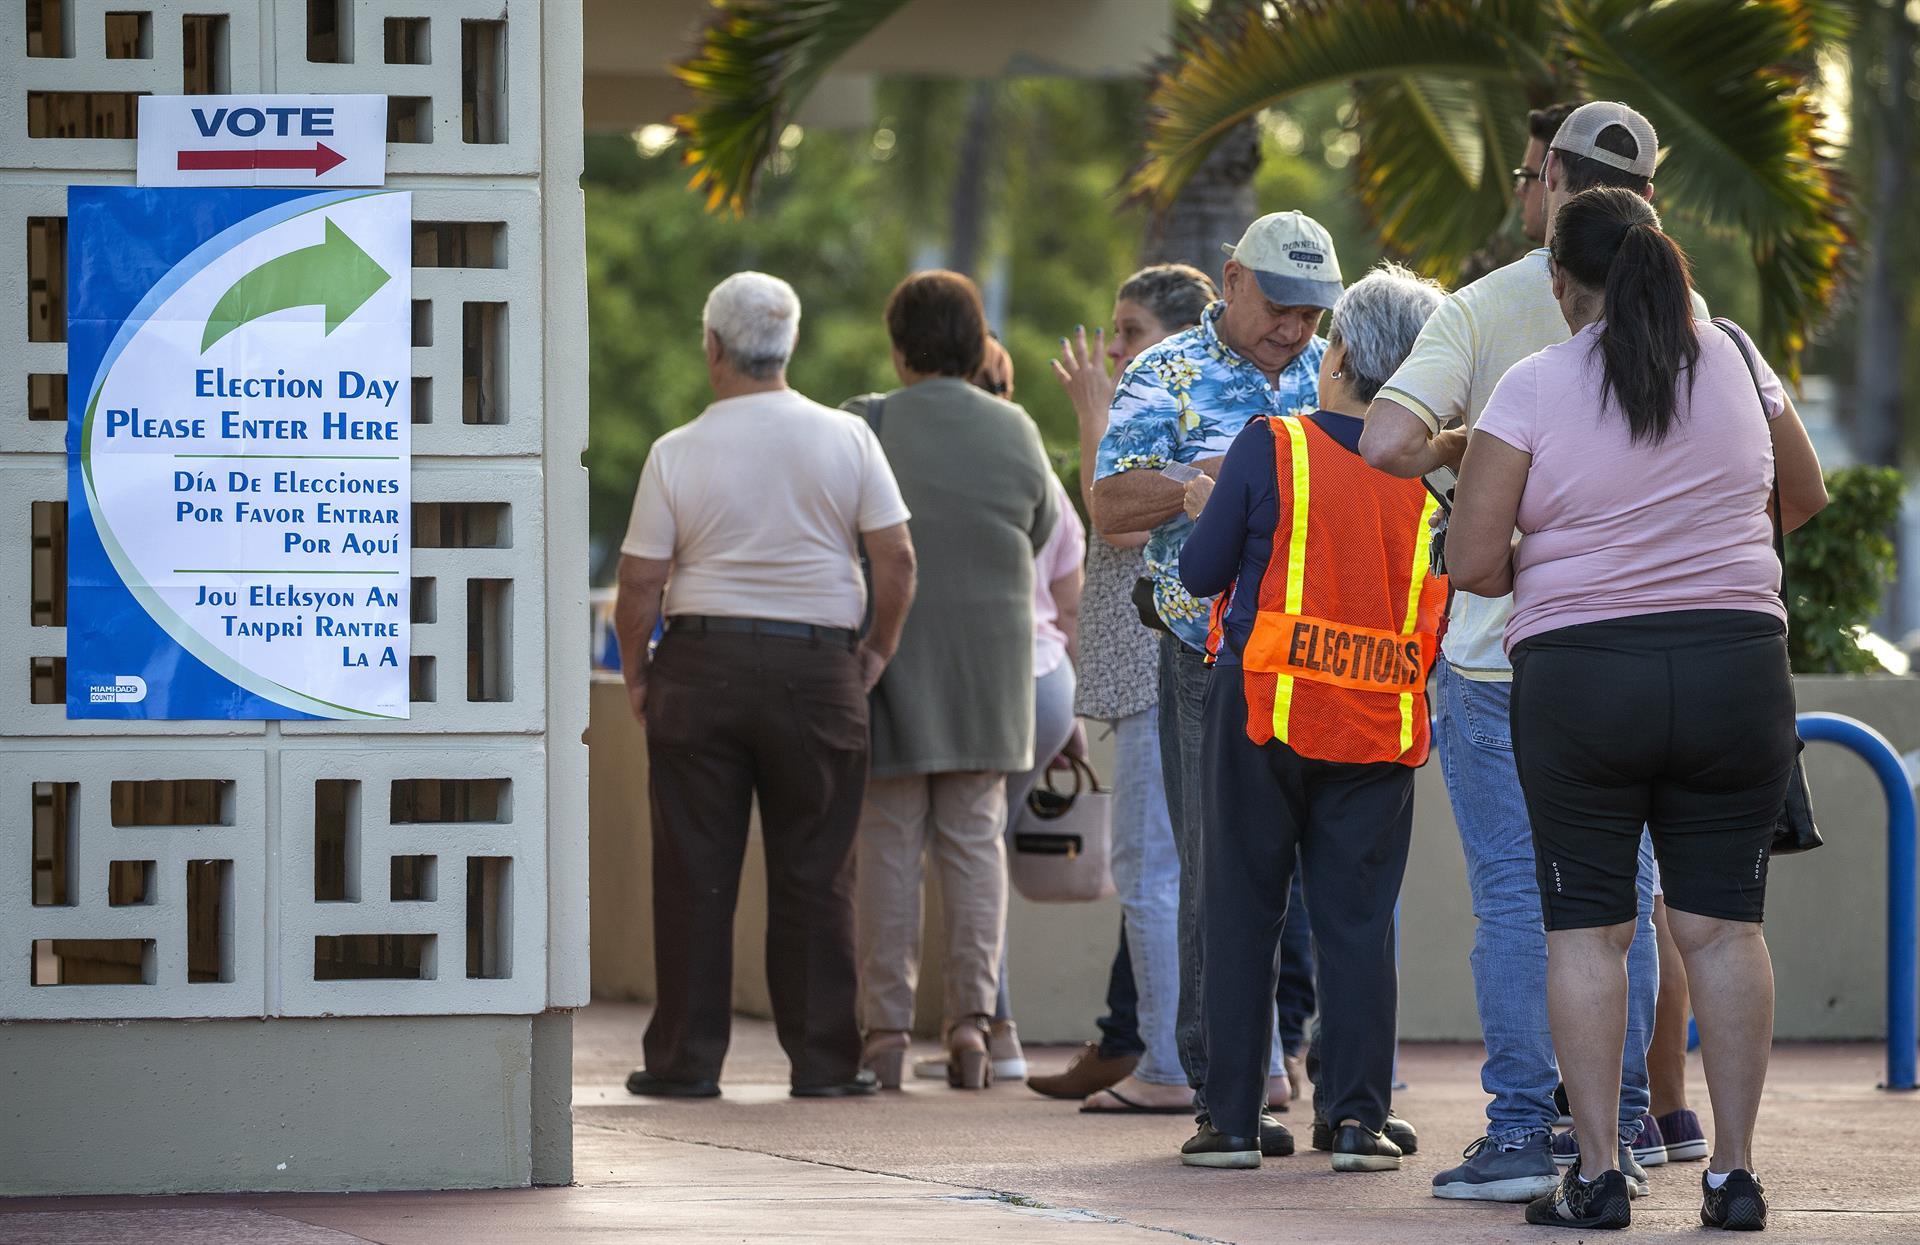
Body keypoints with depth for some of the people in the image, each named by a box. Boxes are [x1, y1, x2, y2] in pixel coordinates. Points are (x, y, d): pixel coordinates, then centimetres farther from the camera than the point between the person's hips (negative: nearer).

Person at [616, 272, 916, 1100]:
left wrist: (635, 675, 10)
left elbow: (640, 583, -3)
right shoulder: (846, 439, 0)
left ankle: (687, 1058, 4)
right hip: (818, 667, 1)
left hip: (700, 666, -1)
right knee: (813, 874, 5)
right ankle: (822, 1058, 5)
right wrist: (879, 648, 12)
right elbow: (896, 558, -1)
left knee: (694, 873, 3)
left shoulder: (678, 453, -3)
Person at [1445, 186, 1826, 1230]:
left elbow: (1472, 559, -9)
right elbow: (1807, 498, 20)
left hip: (1581, 680, -3)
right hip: (1735, 670, 3)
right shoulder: (1737, 362, 5)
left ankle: (1596, 1175, 0)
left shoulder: (1535, 388, -6)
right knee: (1721, 922, 5)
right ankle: (1734, 1173, 2)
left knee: (1587, 926, 4)